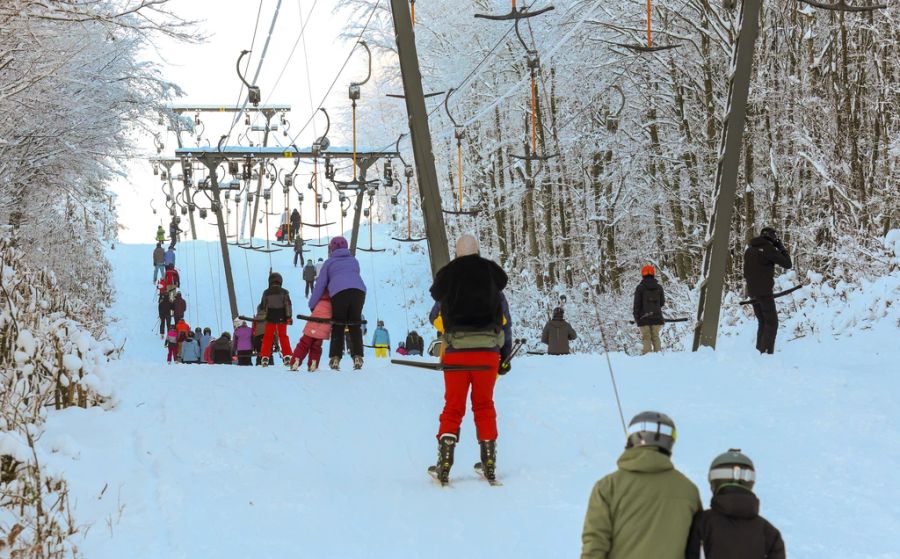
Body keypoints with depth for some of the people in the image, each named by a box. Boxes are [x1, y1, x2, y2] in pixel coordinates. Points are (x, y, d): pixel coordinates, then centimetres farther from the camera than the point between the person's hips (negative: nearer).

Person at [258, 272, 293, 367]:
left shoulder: (266, 293, -3)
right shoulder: (284, 292, -4)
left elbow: (262, 306, 4)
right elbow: (288, 305, -7)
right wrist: (289, 317, -4)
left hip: (270, 319, 0)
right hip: (281, 319, 0)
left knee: (267, 338, 8)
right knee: (283, 337, 11)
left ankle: (265, 357, 2)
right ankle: (287, 357, 4)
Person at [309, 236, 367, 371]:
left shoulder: (329, 263, 19)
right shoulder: (354, 261, 29)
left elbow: (320, 284, 14)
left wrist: (312, 305, 17)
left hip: (339, 293, -2)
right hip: (359, 291, 2)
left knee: (338, 327, 7)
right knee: (355, 326, 11)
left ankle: (335, 359, -2)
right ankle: (357, 357, 0)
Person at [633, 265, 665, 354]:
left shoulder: (640, 287, -5)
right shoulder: (659, 287, 5)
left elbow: (637, 304, -5)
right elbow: (662, 303, 12)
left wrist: (636, 317, 2)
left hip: (644, 317, -3)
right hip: (656, 316, 3)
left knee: (646, 337, 0)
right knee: (655, 336, 10)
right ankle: (658, 352, 4)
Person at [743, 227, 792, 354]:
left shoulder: (749, 250, 12)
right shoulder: (769, 249, -11)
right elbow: (788, 264, -9)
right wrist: (782, 248, 1)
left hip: (752, 292, 7)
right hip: (765, 292, -7)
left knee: (762, 323, 16)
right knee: (772, 323, -2)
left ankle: (759, 352, 12)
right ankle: (766, 353, -12)